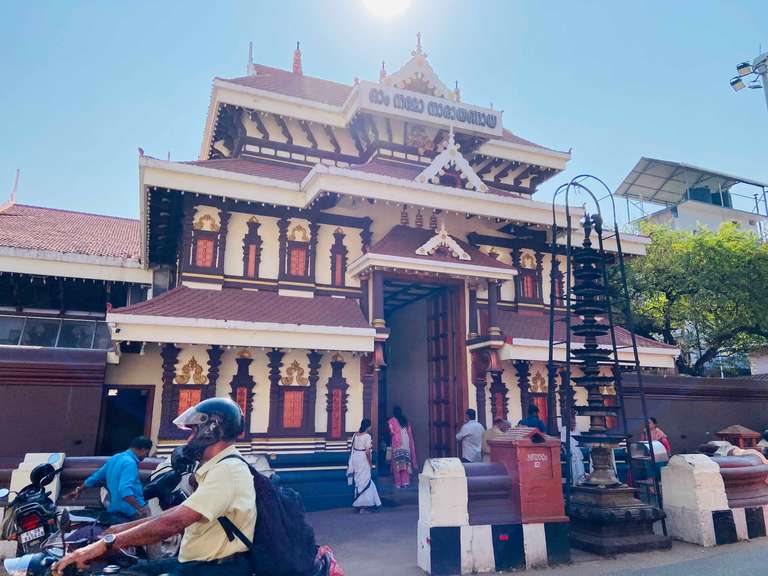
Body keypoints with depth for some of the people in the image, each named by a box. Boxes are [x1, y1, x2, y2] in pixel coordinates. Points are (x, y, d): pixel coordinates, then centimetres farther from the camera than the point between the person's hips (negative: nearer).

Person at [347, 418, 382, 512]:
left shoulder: (355, 434, 6)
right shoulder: (367, 436, -15)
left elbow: (353, 447, 9)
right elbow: (367, 452, -17)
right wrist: (370, 463, -6)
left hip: (355, 458, 7)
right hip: (363, 460, -7)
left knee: (359, 480, 16)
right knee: (364, 481, 4)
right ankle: (362, 505, 9)